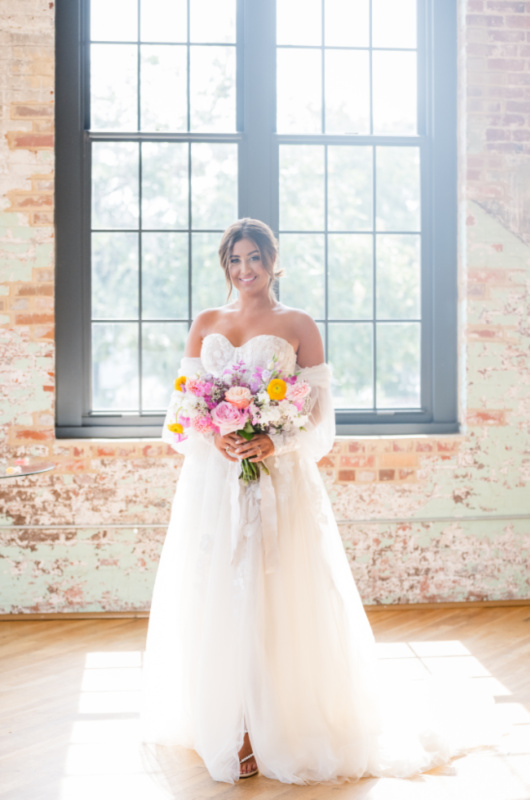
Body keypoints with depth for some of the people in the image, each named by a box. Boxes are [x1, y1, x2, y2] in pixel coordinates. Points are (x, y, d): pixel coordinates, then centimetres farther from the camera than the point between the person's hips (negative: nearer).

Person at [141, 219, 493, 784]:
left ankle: (264, 732, 8)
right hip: (211, 481, 3)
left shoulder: (299, 327, 3)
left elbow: (319, 419, -1)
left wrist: (274, 445, -18)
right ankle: (218, 723, 20)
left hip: (277, 481, -3)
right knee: (212, 600, 5)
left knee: (270, 601, -3)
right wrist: (213, 438, -10)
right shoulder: (205, 324, 13)